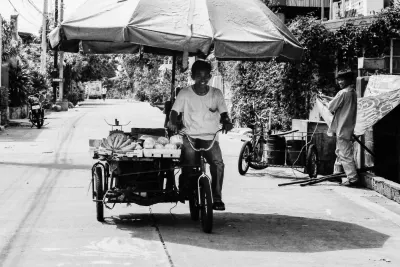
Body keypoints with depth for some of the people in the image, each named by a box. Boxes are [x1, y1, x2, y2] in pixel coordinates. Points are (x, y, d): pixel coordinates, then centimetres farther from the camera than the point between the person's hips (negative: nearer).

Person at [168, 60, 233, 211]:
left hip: (210, 137, 1)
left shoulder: (216, 94, 5)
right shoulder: (185, 94, 2)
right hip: (190, 136, -1)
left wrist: (226, 122, -22)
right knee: (188, 163, -23)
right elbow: (175, 111, -4)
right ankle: (183, 191, 1)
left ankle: (217, 198, -10)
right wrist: (173, 123, -25)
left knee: (218, 164, -22)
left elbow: (223, 113, 1)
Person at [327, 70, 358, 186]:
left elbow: (331, 107, -12)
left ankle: (352, 178, -8)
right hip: (349, 127, 10)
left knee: (345, 154, -7)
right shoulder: (353, 93, 10)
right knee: (339, 152, 19)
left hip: (342, 128, -10)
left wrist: (330, 102, 8)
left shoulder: (343, 93, -18)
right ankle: (337, 173, 29)